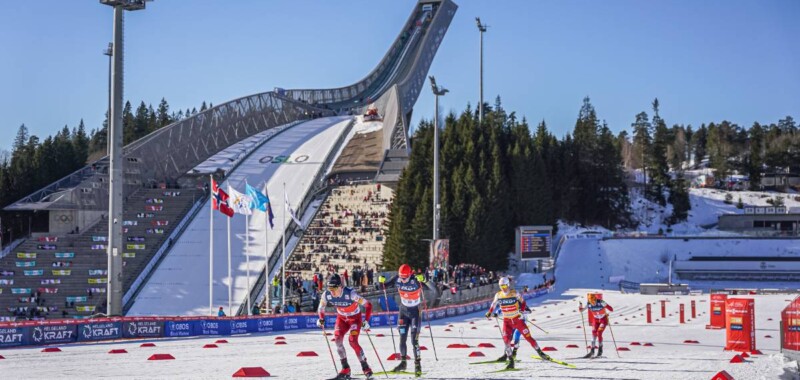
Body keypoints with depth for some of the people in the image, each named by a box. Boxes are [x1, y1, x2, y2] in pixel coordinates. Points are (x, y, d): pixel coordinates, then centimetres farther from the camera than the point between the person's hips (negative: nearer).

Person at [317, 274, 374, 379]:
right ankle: (345, 369, -6)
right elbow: (321, 307, 3)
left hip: (355, 318, -4)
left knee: (352, 341, -21)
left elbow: (368, 305, -30)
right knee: (337, 338, -16)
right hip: (342, 318, 4)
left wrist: (366, 321, -37)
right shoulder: (326, 295, -20)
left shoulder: (350, 294, -34)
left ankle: (366, 368, -8)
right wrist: (321, 319, -8)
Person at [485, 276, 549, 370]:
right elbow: (494, 304, 16)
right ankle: (511, 361, -9)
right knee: (506, 339, -15)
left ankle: (540, 352, 19)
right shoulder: (498, 295, -3)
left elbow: (522, 302, 2)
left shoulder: (514, 293, -11)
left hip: (517, 319, -2)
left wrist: (522, 310, -12)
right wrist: (489, 313, 10)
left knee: (528, 337, -1)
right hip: (507, 321, 2)